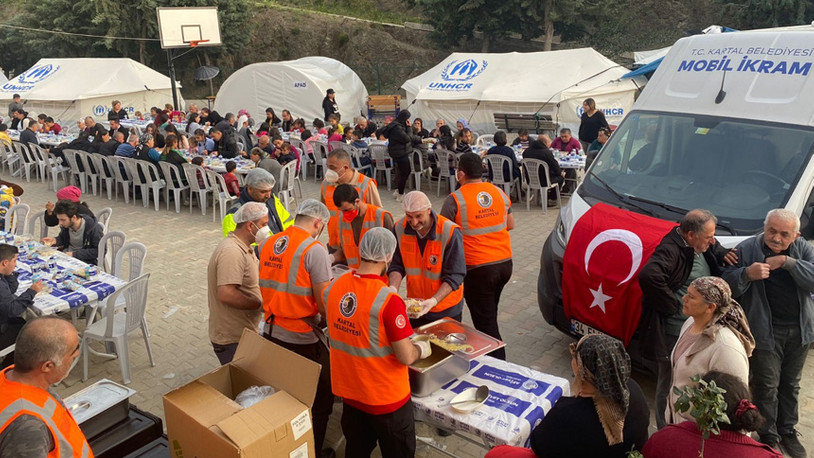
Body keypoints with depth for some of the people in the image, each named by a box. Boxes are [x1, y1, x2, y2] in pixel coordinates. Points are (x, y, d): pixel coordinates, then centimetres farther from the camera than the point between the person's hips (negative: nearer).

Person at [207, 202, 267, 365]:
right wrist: (261, 305, -20)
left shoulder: (244, 248, 10)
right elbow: (226, 294, -31)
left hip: (243, 333, 10)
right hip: (232, 340, -10)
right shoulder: (231, 252, -23)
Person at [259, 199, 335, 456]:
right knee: (319, 399, 14)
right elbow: (324, 304, -17)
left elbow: (269, 288, 11)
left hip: (272, 332, 7)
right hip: (303, 338, -6)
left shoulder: (267, 245, 2)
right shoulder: (314, 250, -17)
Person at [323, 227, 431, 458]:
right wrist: (423, 348, -1)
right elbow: (406, 357, -22)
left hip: (348, 391, 5)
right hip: (386, 398, -5)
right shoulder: (388, 300, -27)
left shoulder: (333, 288, -8)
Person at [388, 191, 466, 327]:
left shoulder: (450, 232, -25)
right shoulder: (400, 228, -11)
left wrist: (433, 301, -34)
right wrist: (393, 288, -23)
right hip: (415, 305, 4)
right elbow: (397, 265, -5)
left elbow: (455, 276, -23)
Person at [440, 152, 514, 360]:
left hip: (477, 269, -7)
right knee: (490, 313, 25)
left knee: (486, 323, 3)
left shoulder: (455, 200, -13)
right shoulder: (499, 192, 4)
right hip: (505, 263, 7)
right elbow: (510, 224, 13)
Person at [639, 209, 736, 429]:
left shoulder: (702, 245, 4)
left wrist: (722, 254, 2)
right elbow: (648, 276, -42)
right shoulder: (670, 250, -25)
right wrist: (672, 304, -29)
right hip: (674, 335, -10)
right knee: (669, 388, 7)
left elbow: (715, 248, 28)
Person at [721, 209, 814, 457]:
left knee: (791, 384, 19)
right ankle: (768, 437, 20)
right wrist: (747, 274, -32)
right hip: (766, 331, -4)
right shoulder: (746, 249, -11)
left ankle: (788, 431, 35)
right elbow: (727, 285, -13)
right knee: (767, 386, 4)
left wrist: (787, 262, -24)